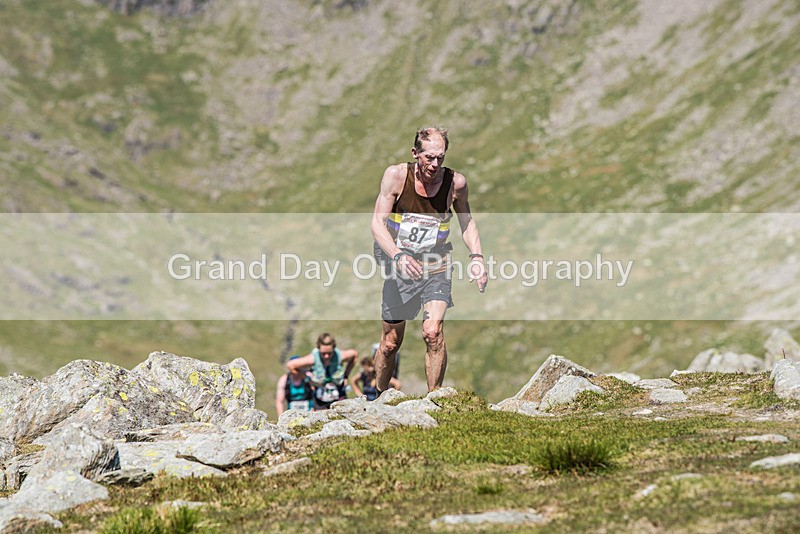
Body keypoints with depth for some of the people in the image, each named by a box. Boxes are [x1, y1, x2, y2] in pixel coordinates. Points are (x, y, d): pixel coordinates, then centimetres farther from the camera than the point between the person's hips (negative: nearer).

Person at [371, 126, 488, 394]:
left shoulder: (455, 182, -9)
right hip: (400, 269, 0)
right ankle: (380, 396, 35)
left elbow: (466, 221, 10)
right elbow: (377, 223, -15)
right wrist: (398, 256, -32)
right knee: (390, 343, 10)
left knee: (433, 333, -22)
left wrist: (476, 256, -5)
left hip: (435, 268, 0)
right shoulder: (396, 175, -14)